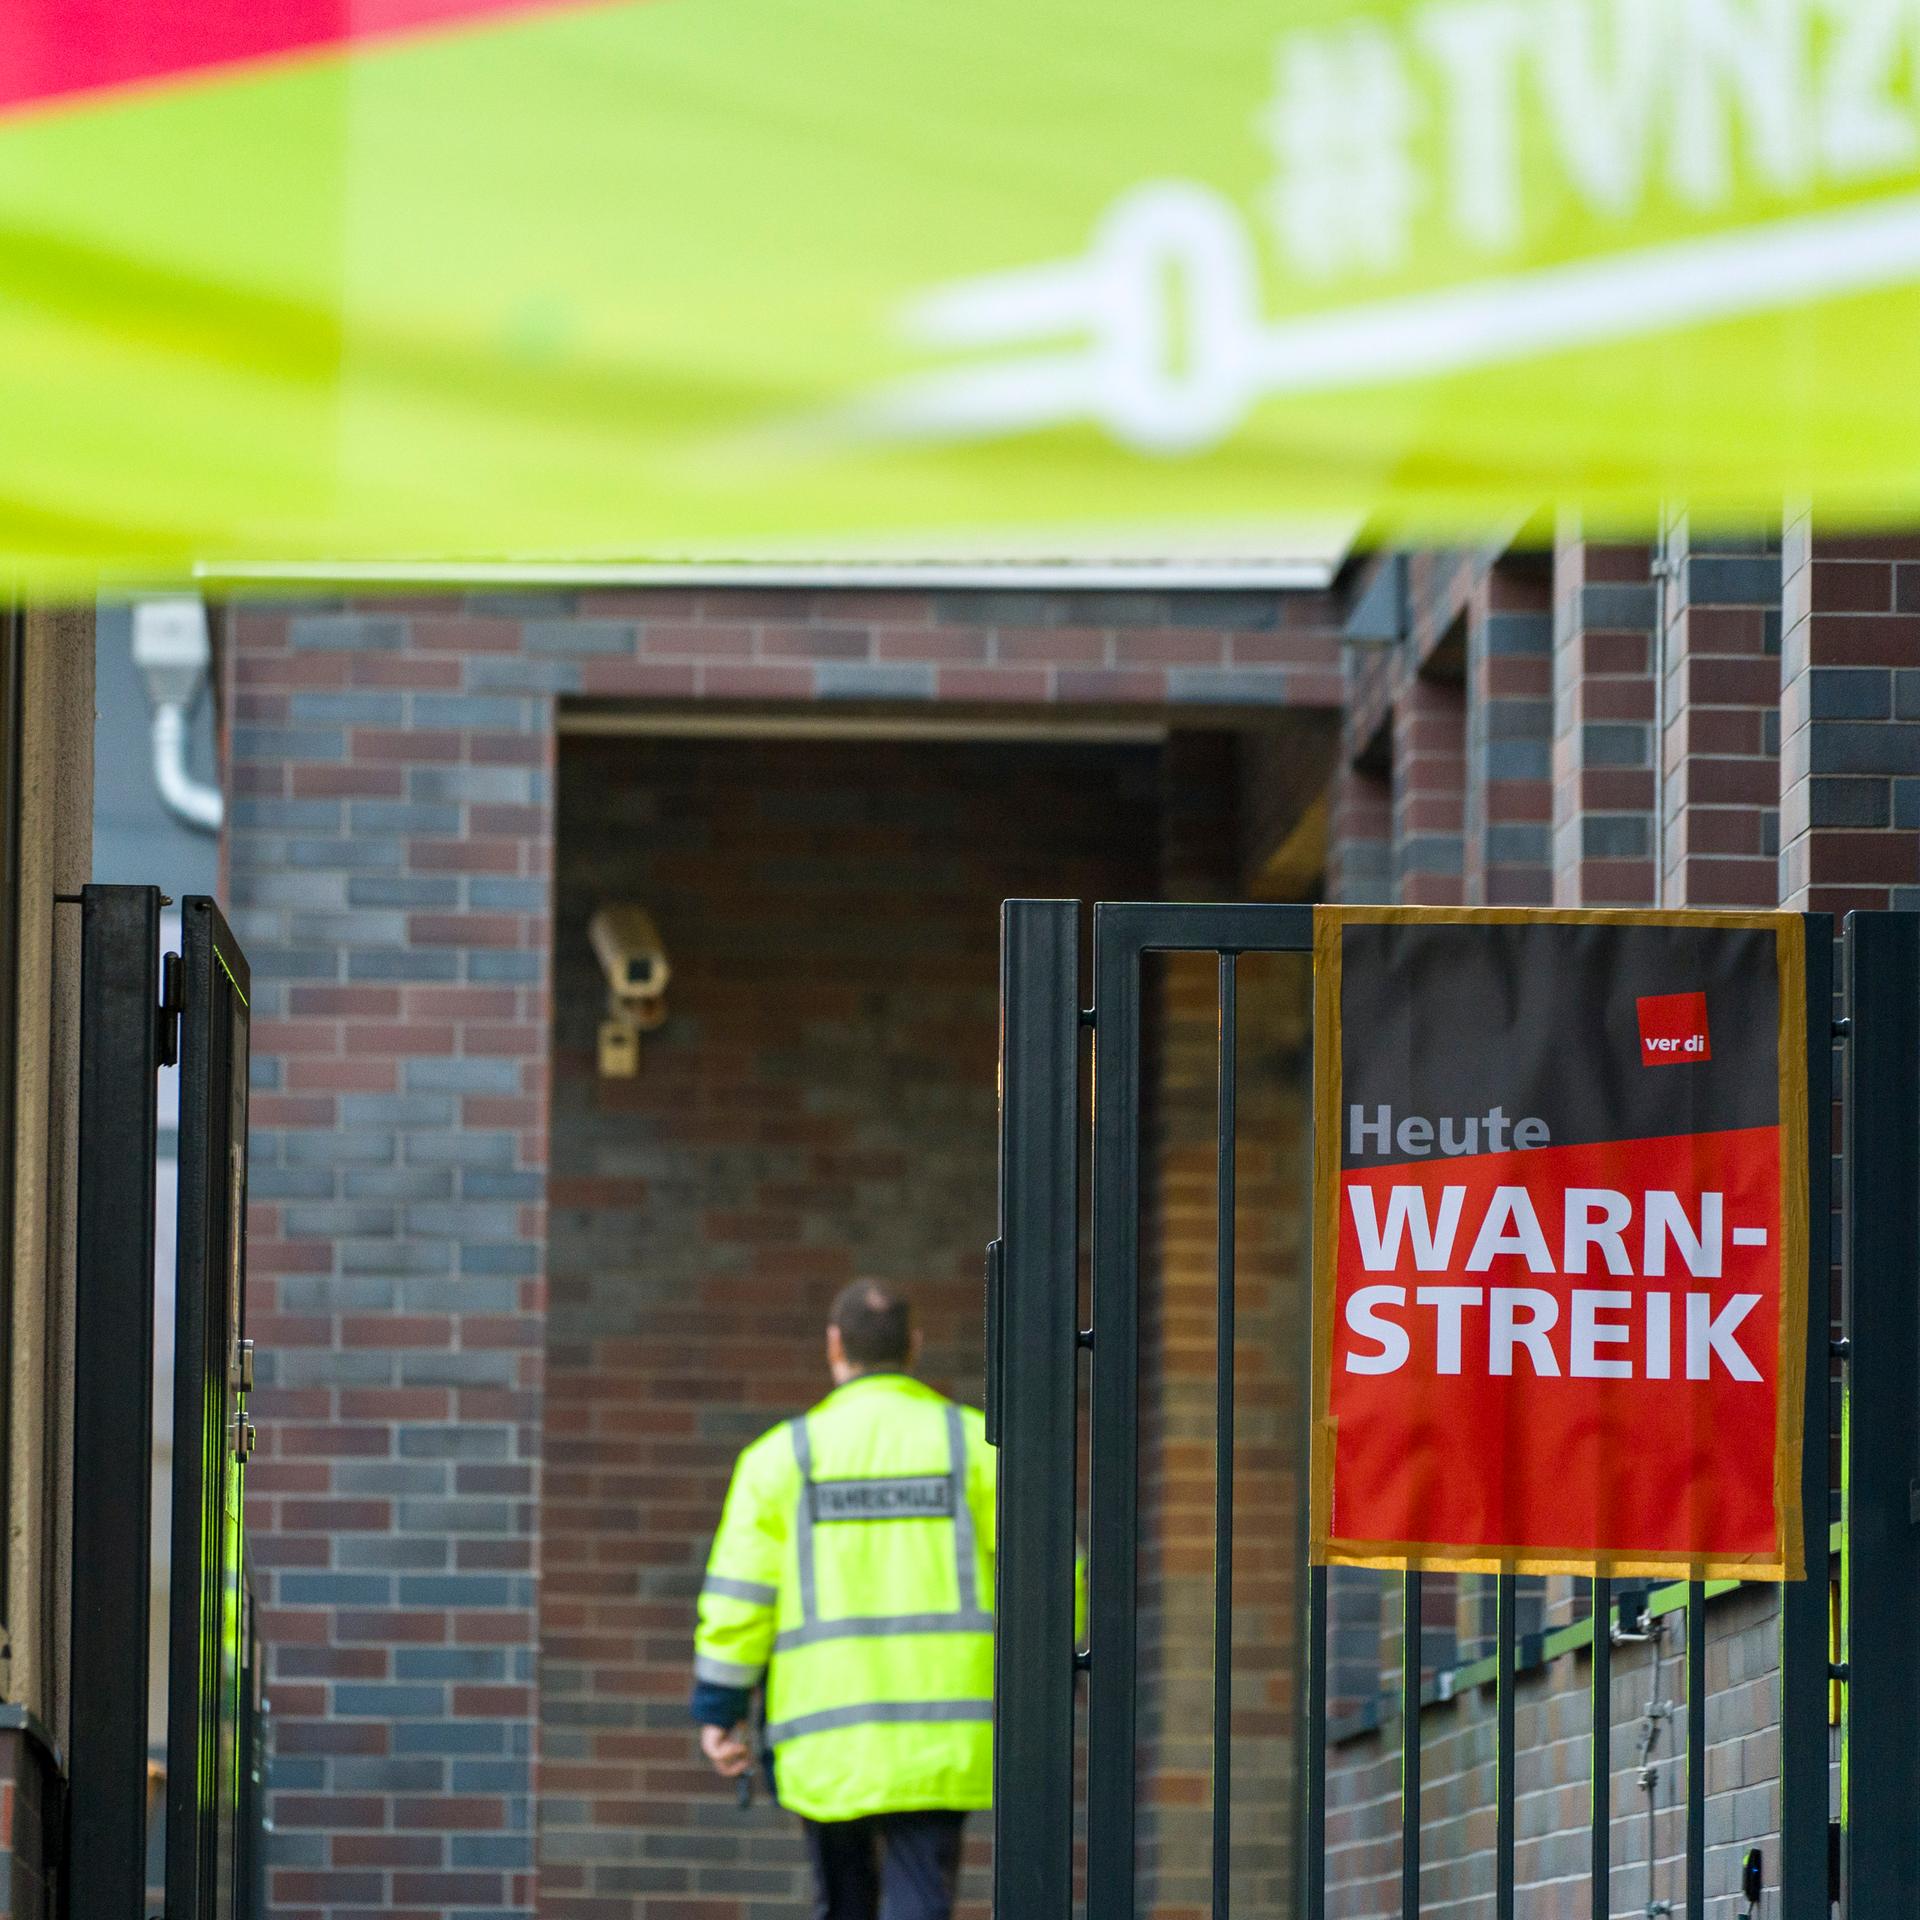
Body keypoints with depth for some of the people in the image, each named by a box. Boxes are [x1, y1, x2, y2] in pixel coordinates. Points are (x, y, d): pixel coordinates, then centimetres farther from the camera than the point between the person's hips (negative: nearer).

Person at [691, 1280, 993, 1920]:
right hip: (936, 1733, -1)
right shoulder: (975, 1445, 3)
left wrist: (719, 1712, 6)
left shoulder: (782, 1456, 3)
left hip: (827, 1731, 1)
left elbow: (738, 1597, -1)